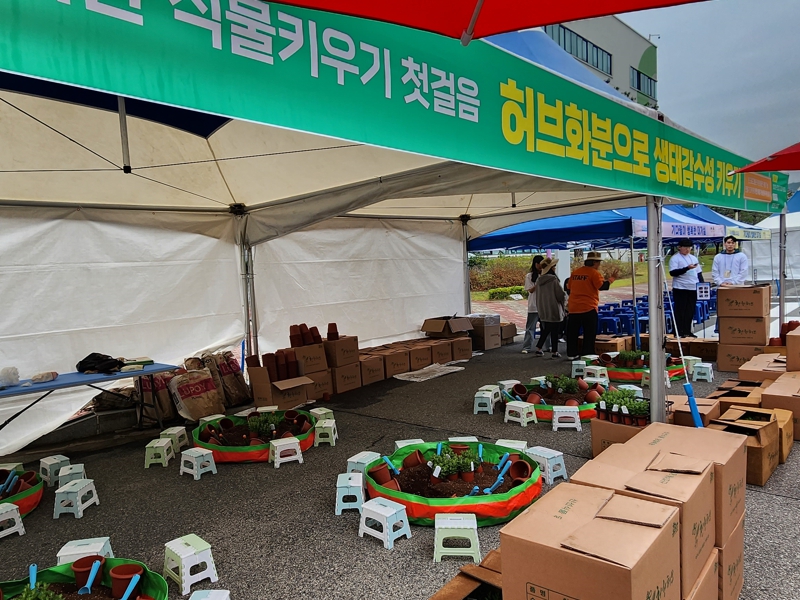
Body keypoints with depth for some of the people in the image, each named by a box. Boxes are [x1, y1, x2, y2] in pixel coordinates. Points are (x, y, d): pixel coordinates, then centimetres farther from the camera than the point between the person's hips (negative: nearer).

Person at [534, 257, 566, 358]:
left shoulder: (539, 280, 3)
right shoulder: (553, 279, -17)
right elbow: (561, 295, -12)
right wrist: (564, 296, 10)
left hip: (543, 310, 6)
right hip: (554, 309, -6)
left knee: (545, 330, 18)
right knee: (554, 331, 4)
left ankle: (539, 348, 16)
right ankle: (554, 352, 9)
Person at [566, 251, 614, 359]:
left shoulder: (575, 272, 12)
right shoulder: (594, 273, -9)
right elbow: (602, 286, -17)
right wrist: (611, 279, -7)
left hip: (573, 308, 6)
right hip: (588, 309, -6)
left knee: (572, 332, 12)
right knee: (589, 334, 1)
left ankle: (571, 354, 16)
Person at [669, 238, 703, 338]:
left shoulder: (693, 258, 18)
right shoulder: (675, 258, -3)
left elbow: (699, 273, 21)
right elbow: (672, 272, -15)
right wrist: (687, 268, -24)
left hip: (693, 288, 6)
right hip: (680, 289, -6)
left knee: (690, 311, 8)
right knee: (680, 311, -4)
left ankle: (687, 331, 16)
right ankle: (680, 332, 0)